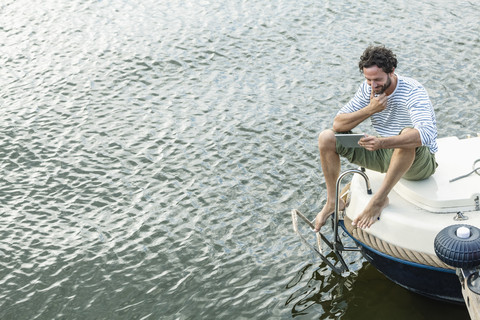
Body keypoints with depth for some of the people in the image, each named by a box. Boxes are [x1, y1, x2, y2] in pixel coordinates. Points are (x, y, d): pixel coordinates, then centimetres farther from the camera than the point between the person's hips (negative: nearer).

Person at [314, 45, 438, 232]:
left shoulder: (412, 91, -23)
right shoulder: (368, 89, -4)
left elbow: (426, 133, -41)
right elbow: (338, 124, -7)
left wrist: (382, 143, -54)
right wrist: (370, 109, -23)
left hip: (419, 162, -6)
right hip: (384, 154, 6)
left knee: (408, 135, -43)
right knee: (327, 137, -7)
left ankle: (379, 199, -31)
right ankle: (333, 201, 0)